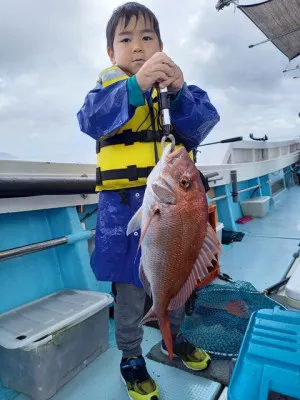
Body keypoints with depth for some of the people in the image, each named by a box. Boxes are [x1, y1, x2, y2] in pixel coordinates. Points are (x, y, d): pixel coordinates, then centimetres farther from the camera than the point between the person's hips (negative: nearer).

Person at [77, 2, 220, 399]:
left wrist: (180, 90, -23)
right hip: (126, 206, -3)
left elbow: (200, 126, -6)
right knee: (130, 287, 6)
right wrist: (136, 84, -32)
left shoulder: (173, 87, 10)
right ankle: (132, 359, 31)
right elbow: (91, 120, -19)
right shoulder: (108, 86, 3)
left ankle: (174, 337, 46)